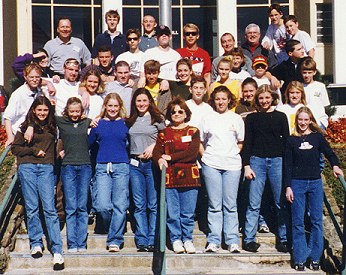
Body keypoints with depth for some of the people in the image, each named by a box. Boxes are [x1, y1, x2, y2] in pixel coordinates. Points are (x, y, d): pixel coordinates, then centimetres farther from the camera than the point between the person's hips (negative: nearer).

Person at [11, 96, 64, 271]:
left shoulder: (52, 126, 13)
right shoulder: (26, 127, 8)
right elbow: (15, 148, 6)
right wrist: (33, 150, -4)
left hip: (46, 168, 0)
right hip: (27, 168, 0)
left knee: (49, 208, -8)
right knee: (32, 208, 2)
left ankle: (57, 251, -12)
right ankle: (36, 243, 14)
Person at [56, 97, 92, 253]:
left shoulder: (86, 122, 8)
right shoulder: (60, 122, 5)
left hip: (85, 166, 1)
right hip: (68, 167, -1)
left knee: (82, 207, 2)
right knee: (71, 207, -2)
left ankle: (81, 243, 5)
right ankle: (72, 244, 2)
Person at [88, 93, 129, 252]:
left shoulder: (125, 124, 9)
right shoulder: (98, 124, 11)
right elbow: (88, 144, 17)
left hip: (121, 167, 0)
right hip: (102, 167, 0)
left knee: (120, 205, -4)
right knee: (102, 206, -11)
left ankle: (115, 240, 3)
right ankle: (114, 231, 15)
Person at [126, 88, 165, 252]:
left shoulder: (157, 119, 4)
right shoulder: (130, 121, 14)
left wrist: (153, 146, -9)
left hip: (152, 163, -3)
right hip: (134, 164, 3)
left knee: (154, 204, -3)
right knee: (139, 205, 2)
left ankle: (152, 240, 0)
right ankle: (142, 240, 4)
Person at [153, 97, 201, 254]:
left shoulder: (193, 132, 9)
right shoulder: (164, 133, 13)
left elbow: (192, 153, -5)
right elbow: (156, 152, 4)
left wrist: (170, 157, -9)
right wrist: (159, 160, -20)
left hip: (189, 176, -1)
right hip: (169, 177, 1)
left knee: (188, 213, 2)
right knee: (172, 213, 1)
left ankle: (187, 239, 14)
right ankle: (176, 239, 13)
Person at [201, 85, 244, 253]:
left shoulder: (236, 118, 11)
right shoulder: (207, 118, 11)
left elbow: (241, 142, 15)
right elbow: (201, 142, 15)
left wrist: (234, 154, 2)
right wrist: (206, 156, 3)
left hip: (232, 164, 0)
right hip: (211, 165, 0)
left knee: (230, 205, 0)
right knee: (214, 205, 0)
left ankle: (232, 241, 3)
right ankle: (214, 241, 3)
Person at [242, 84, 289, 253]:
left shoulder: (280, 117, 9)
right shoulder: (251, 118, 9)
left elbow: (286, 141, 8)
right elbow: (247, 143, 8)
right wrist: (246, 166, 0)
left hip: (277, 161, 0)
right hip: (257, 161, 0)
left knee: (281, 202, 0)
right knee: (253, 203, -2)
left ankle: (284, 239, 8)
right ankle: (249, 239, 3)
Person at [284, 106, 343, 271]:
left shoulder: (317, 137, 5)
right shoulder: (291, 140, 3)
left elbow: (329, 153, 5)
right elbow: (287, 165, 2)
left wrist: (335, 165, -16)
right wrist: (288, 187, -3)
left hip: (315, 183, 1)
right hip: (297, 183, -1)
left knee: (316, 221, 2)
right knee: (298, 222, 1)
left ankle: (314, 257, 10)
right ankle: (300, 258, 6)